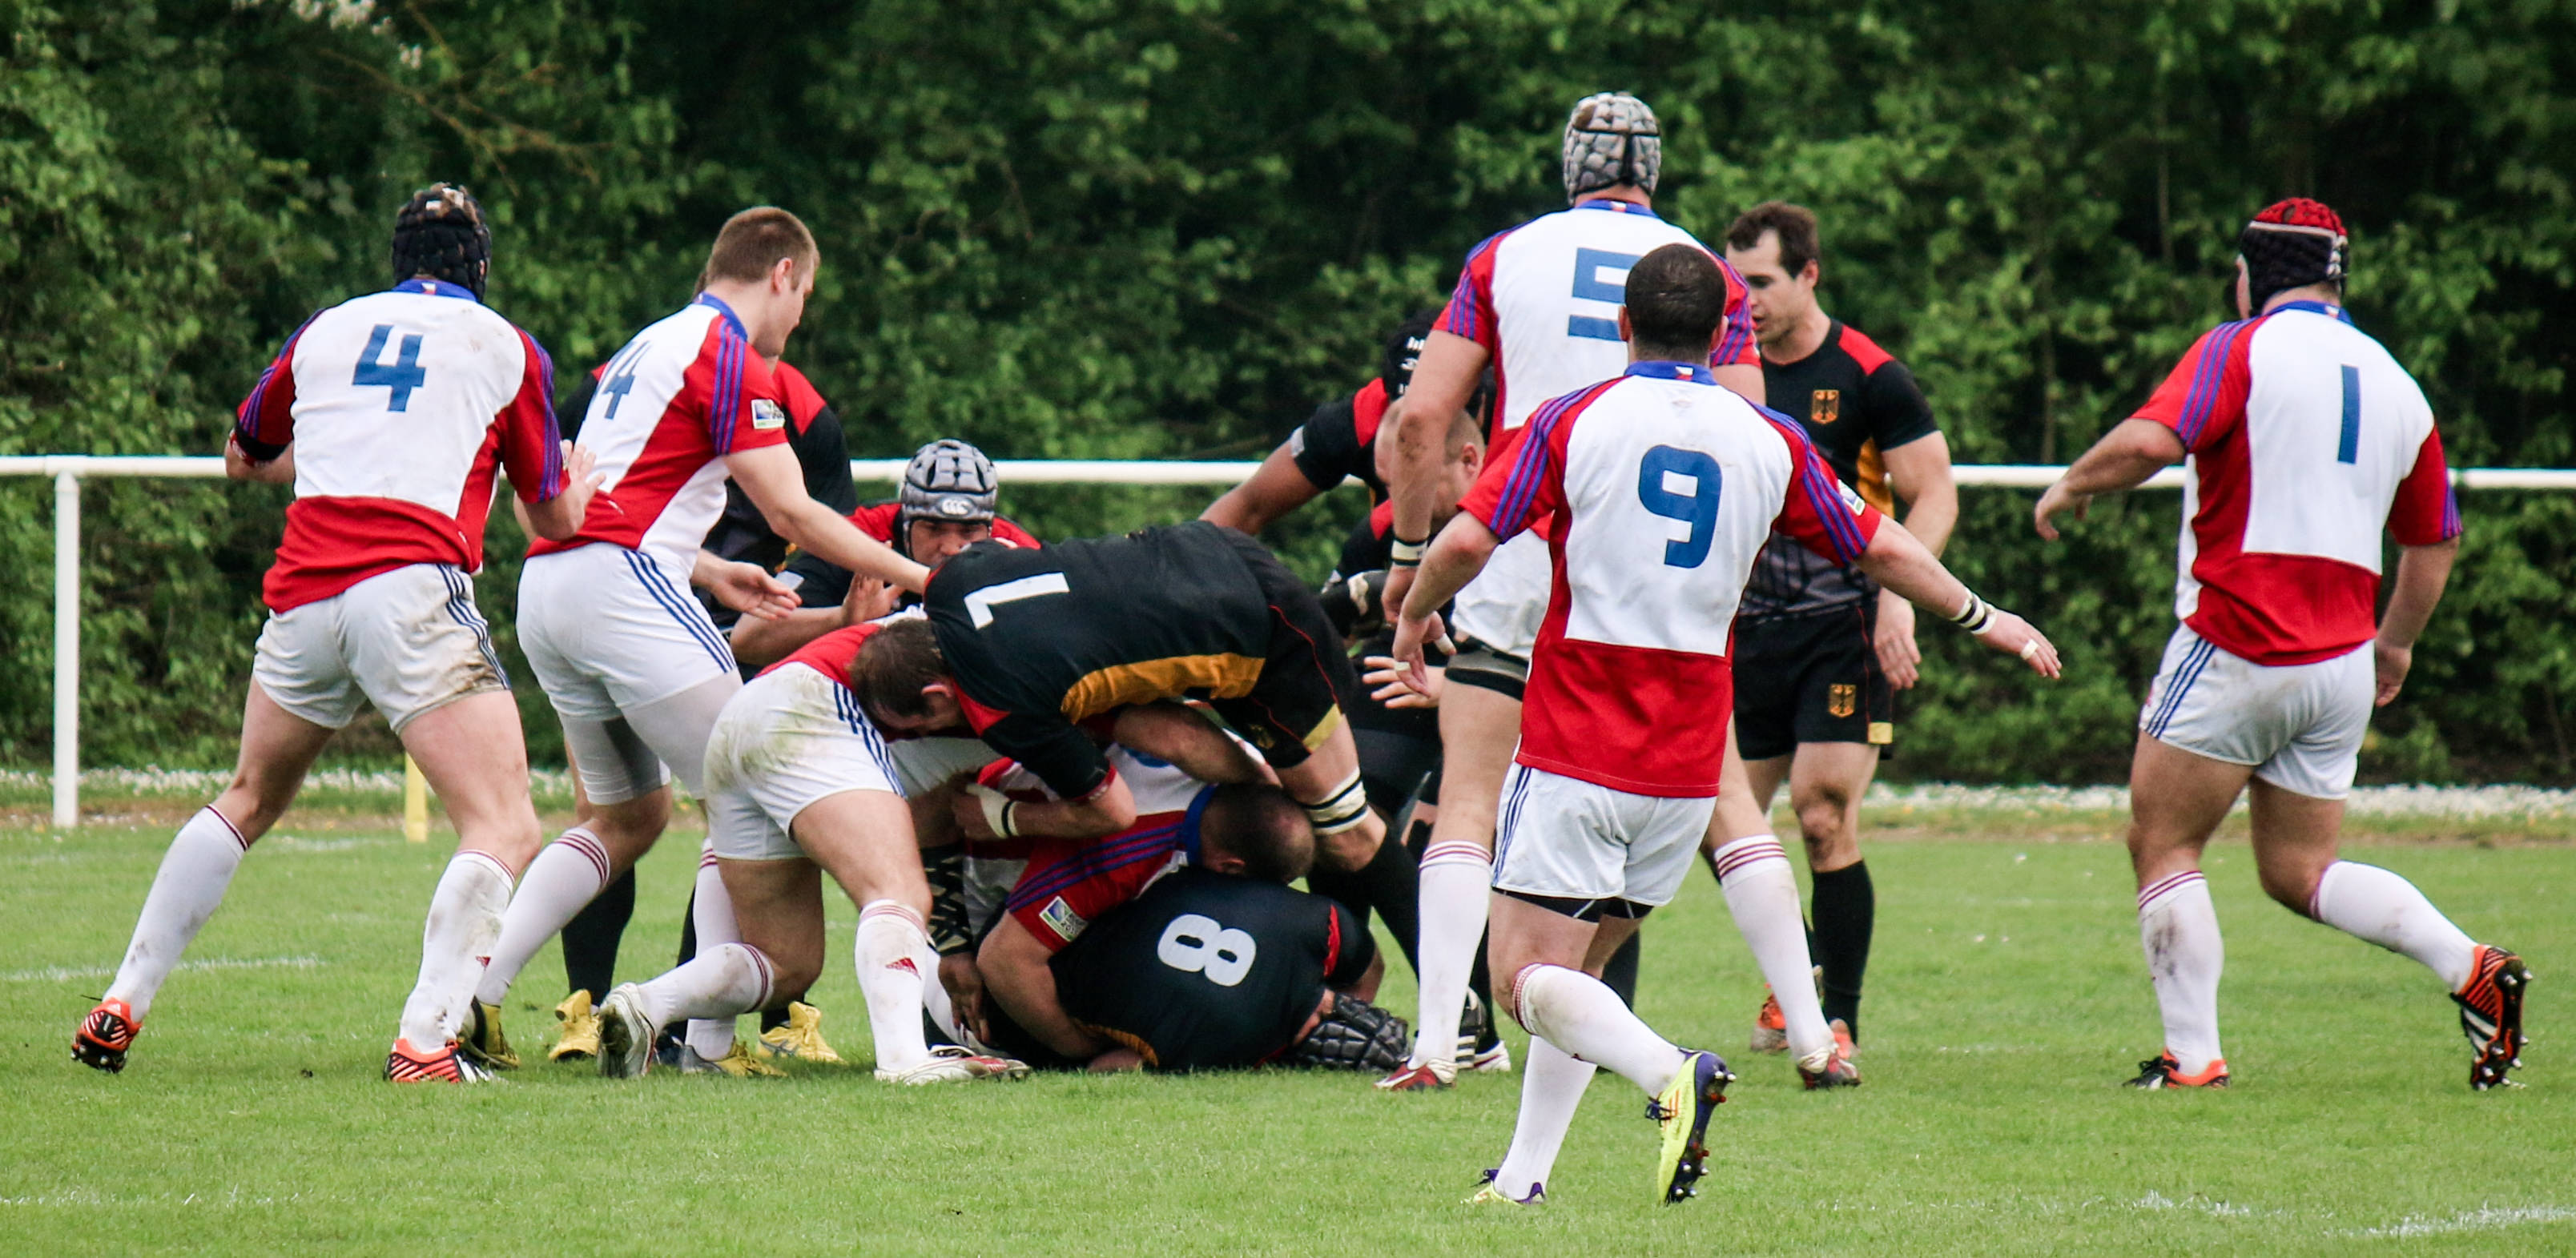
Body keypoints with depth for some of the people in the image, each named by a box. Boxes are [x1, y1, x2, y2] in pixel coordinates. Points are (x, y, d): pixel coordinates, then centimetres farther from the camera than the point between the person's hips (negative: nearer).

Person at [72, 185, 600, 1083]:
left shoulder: (326, 331, 21)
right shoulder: (507, 348, 12)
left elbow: (242, 458, 36)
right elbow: (555, 519, 18)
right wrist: (584, 482, 41)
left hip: (301, 597, 5)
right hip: (411, 590, -5)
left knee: (247, 803, 25)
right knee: (504, 832, -7)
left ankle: (121, 1008, 25)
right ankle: (425, 1040, -25)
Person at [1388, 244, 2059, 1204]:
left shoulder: (1573, 423, -5)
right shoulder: (1770, 443, 4)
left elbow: (1466, 541, -9)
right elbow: (1881, 549, 14)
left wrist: (1414, 615, 11)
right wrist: (1982, 619, 29)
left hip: (1574, 752, -4)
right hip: (1685, 765, 4)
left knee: (1529, 976, -6)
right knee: (1578, 966, 17)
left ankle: (1671, 1073, -31)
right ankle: (1525, 1176, 8)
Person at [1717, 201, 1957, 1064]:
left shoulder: (1867, 376, -6)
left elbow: (1934, 495, -6)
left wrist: (1897, 596, -19)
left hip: (1845, 628, -5)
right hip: (1748, 629, 5)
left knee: (1824, 819, -14)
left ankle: (1839, 1024, -7)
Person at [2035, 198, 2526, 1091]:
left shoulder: (2242, 349, -7)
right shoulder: (2394, 383, 13)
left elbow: (2149, 440, -22)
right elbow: (2434, 541, 20)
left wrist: (2070, 486, -3)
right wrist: (2394, 645, 34)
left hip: (2234, 646, -6)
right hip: (2340, 666, 6)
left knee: (2163, 847, 5)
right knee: (2297, 872, 14)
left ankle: (2192, 1057, -2)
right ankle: (2473, 969, -3)